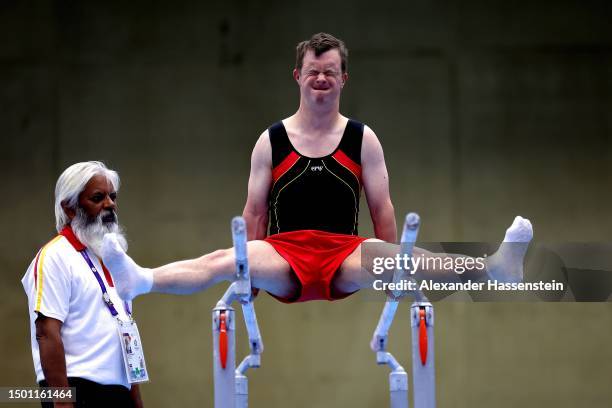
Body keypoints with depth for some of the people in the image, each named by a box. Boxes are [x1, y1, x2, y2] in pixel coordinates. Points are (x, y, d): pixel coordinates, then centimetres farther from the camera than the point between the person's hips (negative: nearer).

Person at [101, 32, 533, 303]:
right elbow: (255, 211, 11)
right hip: (283, 256, 1)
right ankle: (137, 281, -50)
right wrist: (251, 273, 7)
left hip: (346, 258, -1)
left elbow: (382, 208, 9)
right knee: (226, 261, -29)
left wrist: (392, 272, 4)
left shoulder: (363, 139, 10)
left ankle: (497, 266, -49)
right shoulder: (271, 141, 10)